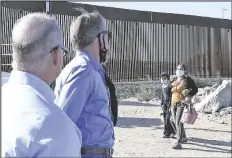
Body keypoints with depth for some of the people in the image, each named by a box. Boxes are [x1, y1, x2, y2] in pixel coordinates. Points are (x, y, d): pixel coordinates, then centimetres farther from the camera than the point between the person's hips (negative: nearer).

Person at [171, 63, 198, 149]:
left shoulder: (187, 80, -7)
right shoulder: (174, 79, 10)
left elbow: (195, 89, -6)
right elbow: (170, 90, 21)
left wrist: (189, 96, -18)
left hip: (182, 104, -7)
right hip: (174, 104, 7)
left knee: (178, 122, -16)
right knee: (176, 122, 16)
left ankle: (178, 143, -18)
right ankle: (184, 138, 36)